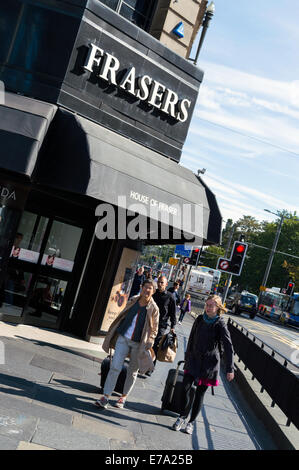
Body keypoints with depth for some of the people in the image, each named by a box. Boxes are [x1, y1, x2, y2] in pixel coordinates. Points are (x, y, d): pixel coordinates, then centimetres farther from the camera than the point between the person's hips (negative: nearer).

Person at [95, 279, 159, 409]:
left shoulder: (153, 309, -4)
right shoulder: (133, 300, 4)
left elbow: (154, 330, 2)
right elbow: (123, 316, 14)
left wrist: (148, 345, -6)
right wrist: (113, 333, 15)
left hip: (138, 344, -1)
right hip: (123, 338, 1)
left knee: (132, 371, 11)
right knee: (115, 367, -5)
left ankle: (124, 397, 28)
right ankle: (106, 396, 2)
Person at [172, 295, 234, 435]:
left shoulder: (220, 325, -14)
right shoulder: (200, 319, 0)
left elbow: (229, 347, -17)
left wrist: (230, 369, -24)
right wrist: (187, 357, 15)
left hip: (209, 363, -3)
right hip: (193, 360, 3)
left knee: (200, 393, 5)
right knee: (185, 388, -4)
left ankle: (191, 422, 21)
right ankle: (182, 417, 14)